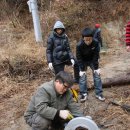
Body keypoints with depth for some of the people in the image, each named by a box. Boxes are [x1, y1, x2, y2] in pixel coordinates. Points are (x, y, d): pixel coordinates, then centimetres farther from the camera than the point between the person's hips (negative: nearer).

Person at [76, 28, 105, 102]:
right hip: (83, 61, -1)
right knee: (82, 76, -7)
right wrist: (82, 69, -20)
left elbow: (96, 56, -20)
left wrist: (96, 67, -18)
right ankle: (84, 94, 3)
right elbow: (79, 58, -21)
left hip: (92, 60, 1)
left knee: (97, 74, -4)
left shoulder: (95, 43, -28)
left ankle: (99, 93, 4)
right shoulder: (79, 45, -31)